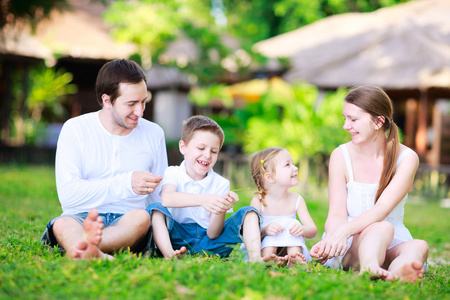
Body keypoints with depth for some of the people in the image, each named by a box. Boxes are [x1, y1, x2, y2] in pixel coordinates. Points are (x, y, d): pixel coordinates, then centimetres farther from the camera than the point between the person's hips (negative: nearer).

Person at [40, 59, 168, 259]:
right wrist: (126, 184, -18)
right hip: (81, 217, -1)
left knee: (141, 217, -35)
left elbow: (161, 197, 19)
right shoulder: (75, 129, 3)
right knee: (62, 224, -37)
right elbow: (68, 194, -10)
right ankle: (102, 256, -67)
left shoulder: (154, 134, 13)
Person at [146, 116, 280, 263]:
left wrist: (222, 209, -27)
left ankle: (254, 256, -36)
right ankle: (169, 254, -47)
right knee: (155, 208, -24)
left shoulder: (221, 184, 2)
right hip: (178, 238, -1)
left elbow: (213, 234, -6)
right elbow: (166, 199, -27)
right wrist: (201, 199, -42)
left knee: (249, 212, -11)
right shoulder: (173, 173, 0)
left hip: (209, 243, 2)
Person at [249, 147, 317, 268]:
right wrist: (264, 230, -38)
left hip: (291, 246, 3)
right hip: (265, 246, -3)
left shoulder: (296, 200, -2)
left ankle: (293, 259, -39)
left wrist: (302, 230, -33)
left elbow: (313, 230, -8)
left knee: (291, 223, -23)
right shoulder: (258, 201, -11)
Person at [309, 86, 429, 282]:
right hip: (351, 244, -1)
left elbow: (382, 209, -18)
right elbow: (337, 213, -7)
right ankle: (369, 269, -64)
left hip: (392, 245, 2)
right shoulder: (341, 156, -1)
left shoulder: (406, 158, -4)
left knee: (419, 246, -32)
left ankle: (395, 274, -64)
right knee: (383, 228, -33)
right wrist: (330, 239, -31)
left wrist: (345, 230, -36)